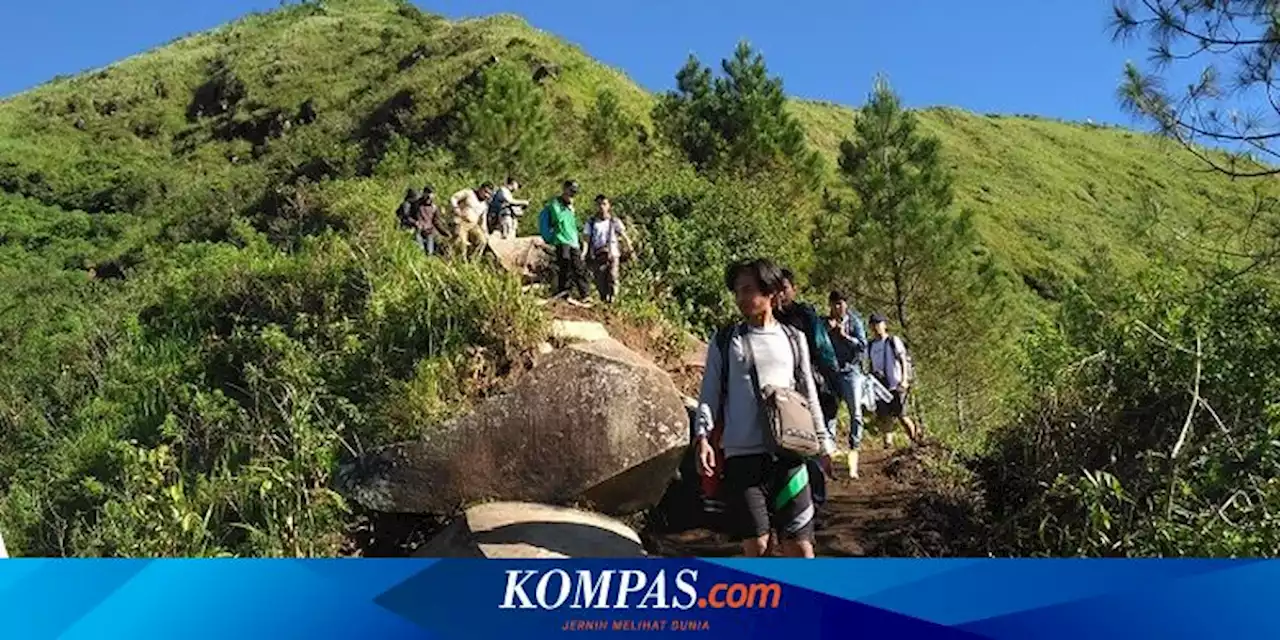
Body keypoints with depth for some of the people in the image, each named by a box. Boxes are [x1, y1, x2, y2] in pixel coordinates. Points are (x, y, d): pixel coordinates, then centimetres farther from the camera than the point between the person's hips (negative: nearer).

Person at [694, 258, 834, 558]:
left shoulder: (793, 339, 12)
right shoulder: (725, 341, 7)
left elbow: (809, 395, 17)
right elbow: (709, 394, 5)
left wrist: (823, 441, 16)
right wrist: (703, 437, -9)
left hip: (789, 453, 1)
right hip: (742, 455, -1)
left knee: (799, 544, 1)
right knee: (755, 544, -2)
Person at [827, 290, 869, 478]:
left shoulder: (854, 322, 5)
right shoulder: (825, 322, 9)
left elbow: (863, 346, -2)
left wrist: (845, 336, -10)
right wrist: (827, 331, -10)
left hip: (851, 371, -1)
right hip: (830, 372, 1)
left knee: (856, 412, -4)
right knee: (829, 411, -2)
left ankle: (854, 449, 1)